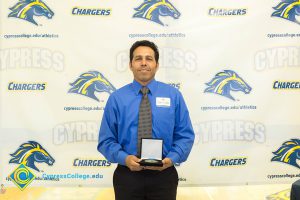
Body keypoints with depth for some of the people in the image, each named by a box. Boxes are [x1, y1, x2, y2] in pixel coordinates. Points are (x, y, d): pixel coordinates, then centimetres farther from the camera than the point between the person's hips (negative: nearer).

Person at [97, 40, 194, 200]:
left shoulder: (174, 95, 1)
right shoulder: (116, 98, -2)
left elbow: (185, 136, 1)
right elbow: (106, 140, -1)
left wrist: (171, 159, -15)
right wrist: (125, 158, -18)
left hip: (164, 175, 1)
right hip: (127, 175, 0)